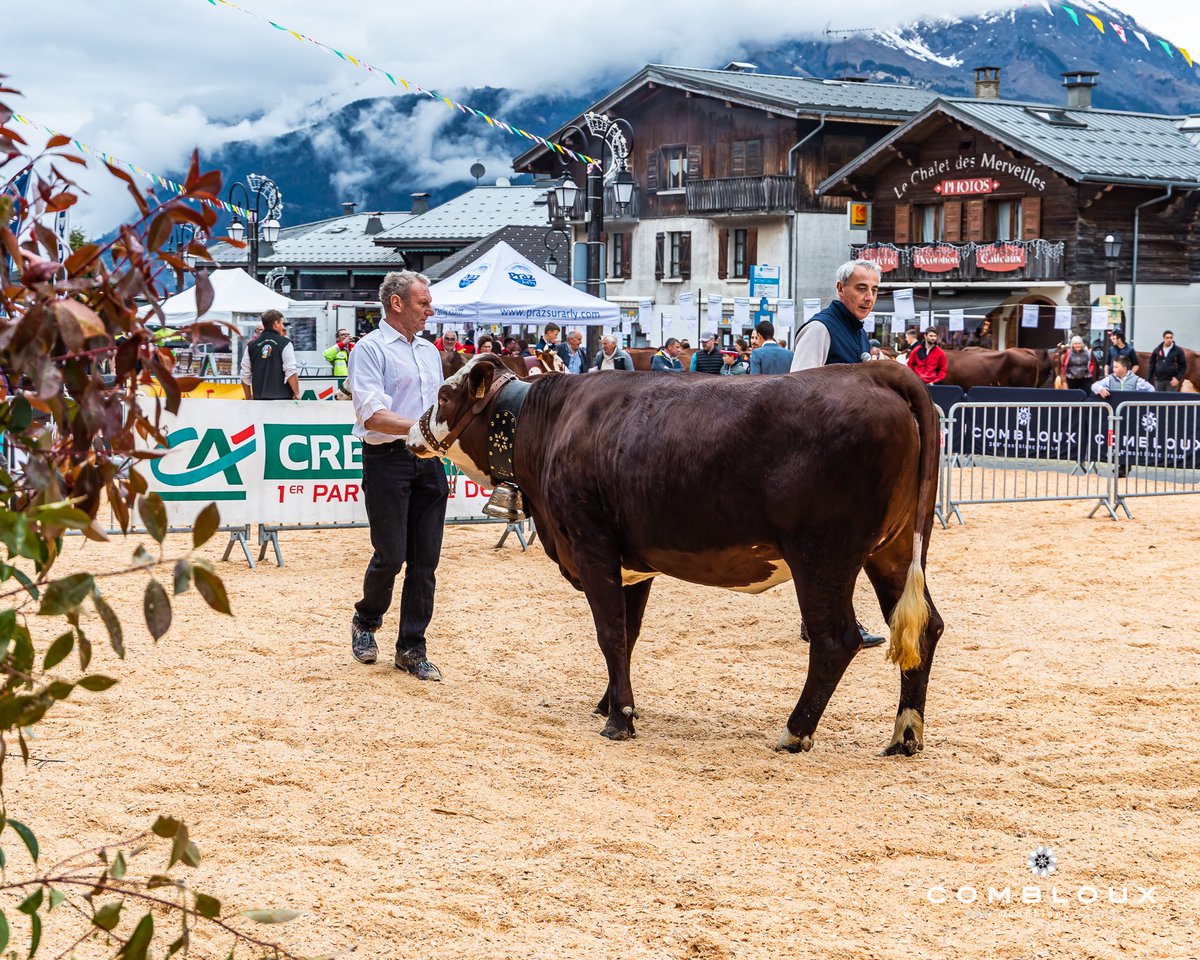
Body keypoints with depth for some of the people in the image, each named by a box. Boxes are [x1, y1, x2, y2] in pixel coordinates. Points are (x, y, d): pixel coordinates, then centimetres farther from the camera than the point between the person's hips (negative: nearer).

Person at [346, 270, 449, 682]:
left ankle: (412, 648, 12)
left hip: (428, 462, 7)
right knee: (390, 556, -5)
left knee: (425, 559, 4)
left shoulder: (429, 351, 18)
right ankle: (365, 622, 23)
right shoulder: (370, 349, -6)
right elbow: (372, 415, -17)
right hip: (387, 460, -7)